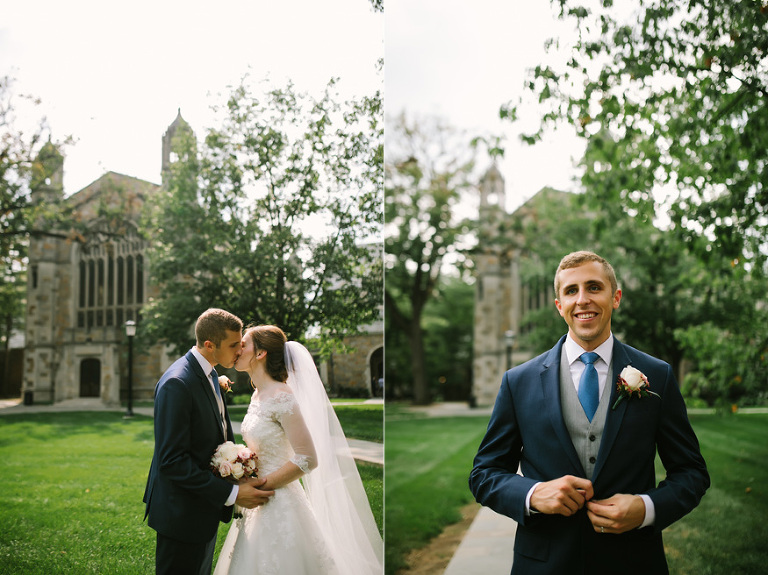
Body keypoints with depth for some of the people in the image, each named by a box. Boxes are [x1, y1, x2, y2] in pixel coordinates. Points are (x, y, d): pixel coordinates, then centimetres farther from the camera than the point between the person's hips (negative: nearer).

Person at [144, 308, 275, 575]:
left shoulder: (210, 375, 8)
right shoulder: (177, 383, -24)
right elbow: (171, 460, -26)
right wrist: (231, 494, -25)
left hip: (205, 509, 10)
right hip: (183, 513, -9)